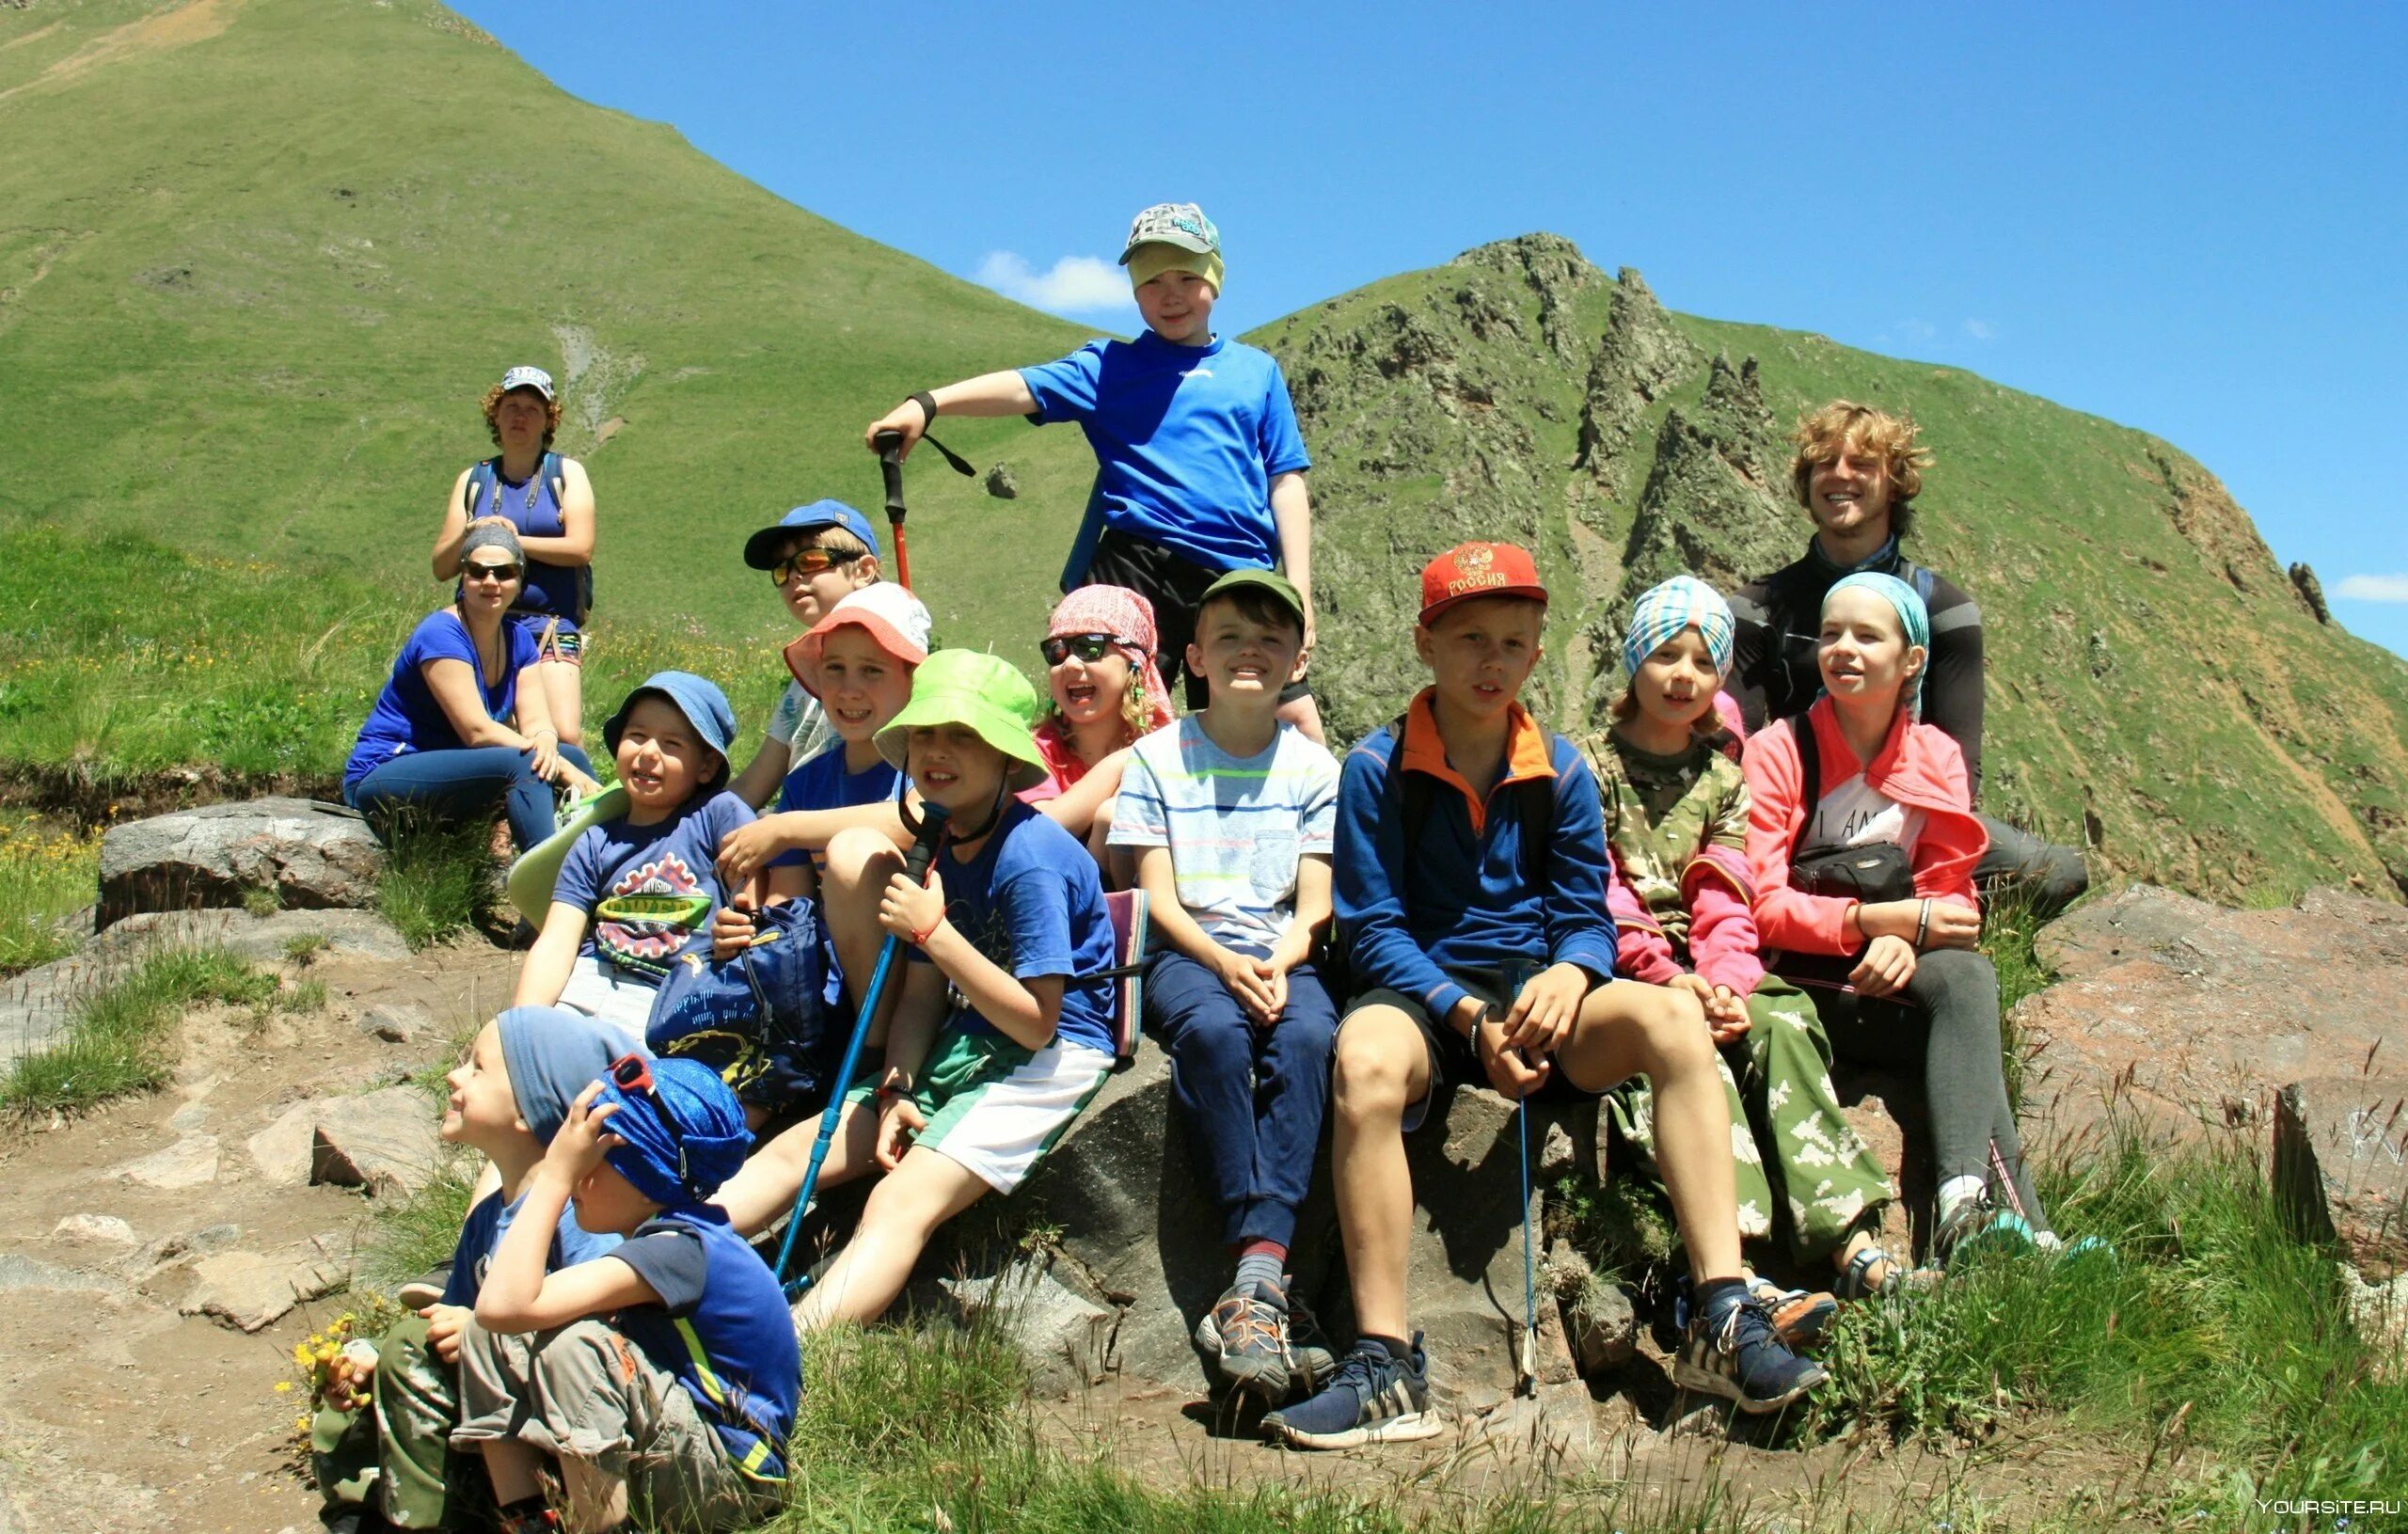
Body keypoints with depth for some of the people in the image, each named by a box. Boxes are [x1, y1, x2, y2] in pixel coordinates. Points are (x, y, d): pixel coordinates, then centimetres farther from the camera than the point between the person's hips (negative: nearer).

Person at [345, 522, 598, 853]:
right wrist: (563, 769, -26)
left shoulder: (518, 640, 6)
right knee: (520, 764, -29)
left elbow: (536, 720, -4)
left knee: (571, 755, -5)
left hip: (447, 770, 8)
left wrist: (546, 742, -29)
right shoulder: (441, 634, -17)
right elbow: (477, 730, -23)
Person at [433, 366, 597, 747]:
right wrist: (469, 537, -8)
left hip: (552, 630, -2)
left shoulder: (567, 473, 11)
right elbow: (441, 566, 12)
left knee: (566, 737, -19)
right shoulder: (473, 480, 17)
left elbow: (580, 547, -4)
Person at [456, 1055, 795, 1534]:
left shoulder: (681, 1248, -24)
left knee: (572, 1346, -31)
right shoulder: (667, 1236, 6)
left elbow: (505, 1305, -32)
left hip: (732, 1481, -9)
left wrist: (554, 1174, -25)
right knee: (488, 1336, 1)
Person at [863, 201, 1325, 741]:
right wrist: (927, 403, -23)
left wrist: (1298, 589, 4)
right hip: (1137, 570, -2)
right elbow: (1029, 388, -6)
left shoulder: (1257, 369, 16)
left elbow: (1286, 480, 13)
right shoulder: (1111, 366, 10)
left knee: (1298, 721, -3)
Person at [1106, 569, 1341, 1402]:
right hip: (1186, 955, -1)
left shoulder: (1313, 766, 10)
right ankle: (1269, 1280, -35)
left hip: (1283, 958, 1)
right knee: (1213, 1030, -35)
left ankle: (1253, 1279, -38)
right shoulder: (1159, 757, 7)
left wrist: (1280, 961, -16)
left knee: (1308, 1035, -33)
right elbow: (1160, 900, 1)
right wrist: (1225, 964, -16)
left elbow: (1314, 903, 5)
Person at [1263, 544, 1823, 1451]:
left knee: (1673, 1017, -27)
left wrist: (1567, 974, -19)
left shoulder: (1561, 772, 8)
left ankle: (1722, 1322, -26)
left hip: (1537, 989, 3)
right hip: (1420, 995, -3)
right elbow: (1375, 930, -4)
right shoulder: (1376, 769, -1)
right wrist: (1470, 1018, -19)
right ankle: (1386, 1372, -34)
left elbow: (1587, 917, 6)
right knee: (1366, 1060, -38)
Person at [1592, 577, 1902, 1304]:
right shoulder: (1594, 768, 3)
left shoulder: (1723, 777, 16)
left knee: (1784, 1024, -26)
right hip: (1622, 972, -4)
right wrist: (1667, 976, -20)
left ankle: (1852, 1244, -33)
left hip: (1708, 972, 4)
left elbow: (1726, 902, 5)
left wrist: (1722, 982, -15)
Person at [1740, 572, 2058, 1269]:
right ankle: (2018, 1220, -37)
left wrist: (1906, 940, -20)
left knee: (1966, 973, -30)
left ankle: (1969, 1207, -42)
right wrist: (1886, 918, -22)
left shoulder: (1936, 756, 9)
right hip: (1801, 980, -4)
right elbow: (1762, 907, -12)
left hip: (1889, 973, 4)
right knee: (1962, 985, -28)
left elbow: (1951, 895, 3)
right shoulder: (1778, 751, -4)